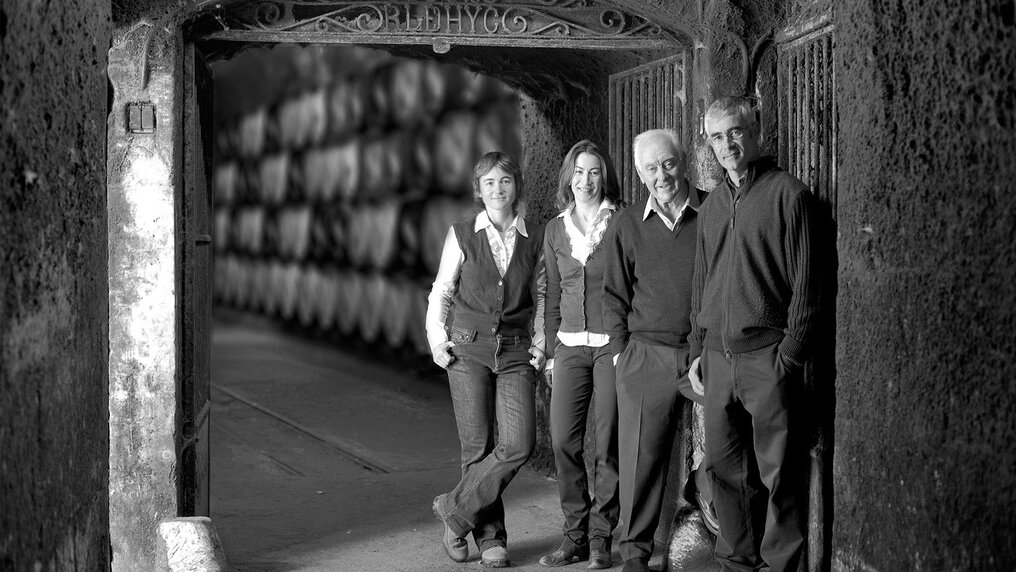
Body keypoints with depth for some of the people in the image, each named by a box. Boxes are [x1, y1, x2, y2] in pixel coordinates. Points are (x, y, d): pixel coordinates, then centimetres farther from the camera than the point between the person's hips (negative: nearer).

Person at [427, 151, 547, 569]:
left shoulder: (536, 238, 5)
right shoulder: (462, 235, 2)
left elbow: (541, 295, 14)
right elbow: (441, 292, 9)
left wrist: (539, 342, 5)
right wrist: (437, 340, 0)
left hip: (515, 352, 1)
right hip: (468, 349, -1)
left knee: (519, 443, -12)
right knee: (478, 447, 0)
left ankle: (455, 509, 6)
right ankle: (489, 536, 15)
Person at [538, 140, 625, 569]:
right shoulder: (556, 229, 12)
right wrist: (551, 352, 13)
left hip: (613, 344, -4)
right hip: (570, 346, 4)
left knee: (608, 444, -1)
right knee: (563, 440, -1)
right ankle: (575, 535, 10)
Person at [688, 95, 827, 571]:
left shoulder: (787, 194, -3)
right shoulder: (712, 207, 16)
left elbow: (806, 282, -6)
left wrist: (791, 352, -11)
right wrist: (697, 350, 14)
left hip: (767, 354, -6)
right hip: (717, 356, 6)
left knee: (778, 473, -2)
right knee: (724, 467, 9)